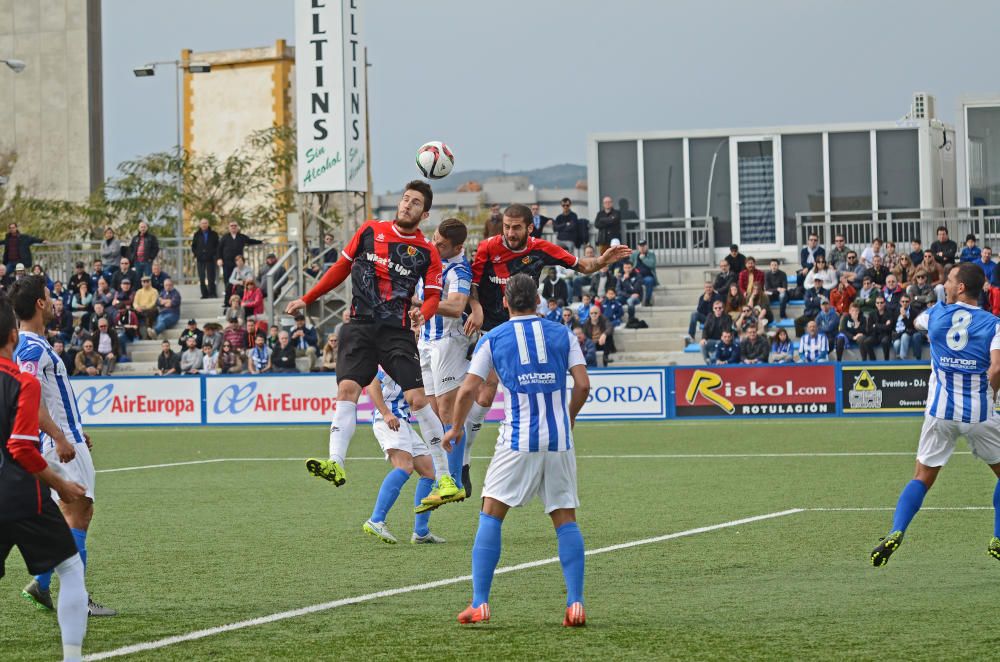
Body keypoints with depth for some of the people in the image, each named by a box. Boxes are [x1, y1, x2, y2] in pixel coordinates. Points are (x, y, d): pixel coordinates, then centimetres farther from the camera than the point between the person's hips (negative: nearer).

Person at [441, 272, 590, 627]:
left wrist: (456, 428, 19)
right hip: (559, 441, 2)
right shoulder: (562, 335, 9)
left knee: (491, 515, 3)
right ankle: (575, 604, -2)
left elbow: (469, 389, 3)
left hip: (517, 441, -2)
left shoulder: (493, 339, 5)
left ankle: (479, 604, -5)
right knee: (566, 520, 7)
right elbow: (582, 385, 1)